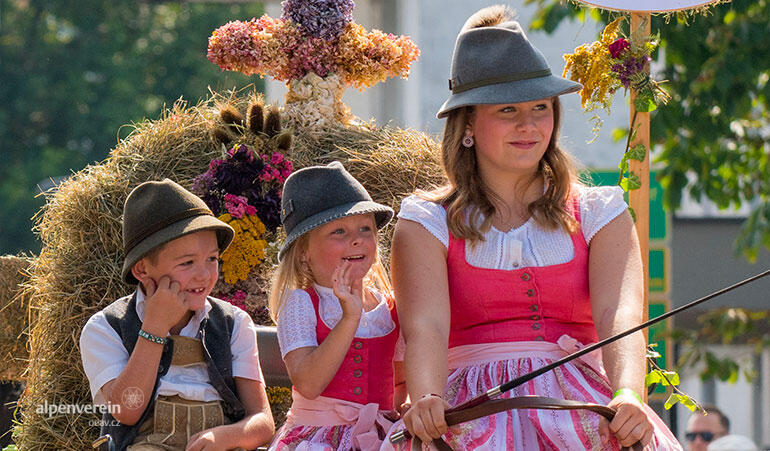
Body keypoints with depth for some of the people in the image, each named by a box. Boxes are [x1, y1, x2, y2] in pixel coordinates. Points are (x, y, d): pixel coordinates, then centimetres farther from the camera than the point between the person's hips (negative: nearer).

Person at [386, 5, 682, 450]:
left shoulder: (599, 214, 15)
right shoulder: (427, 223, 11)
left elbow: (620, 316, -3)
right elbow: (425, 327, -7)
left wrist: (629, 396, -25)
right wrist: (427, 400, -29)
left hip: (581, 410, 2)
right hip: (475, 415, -2)